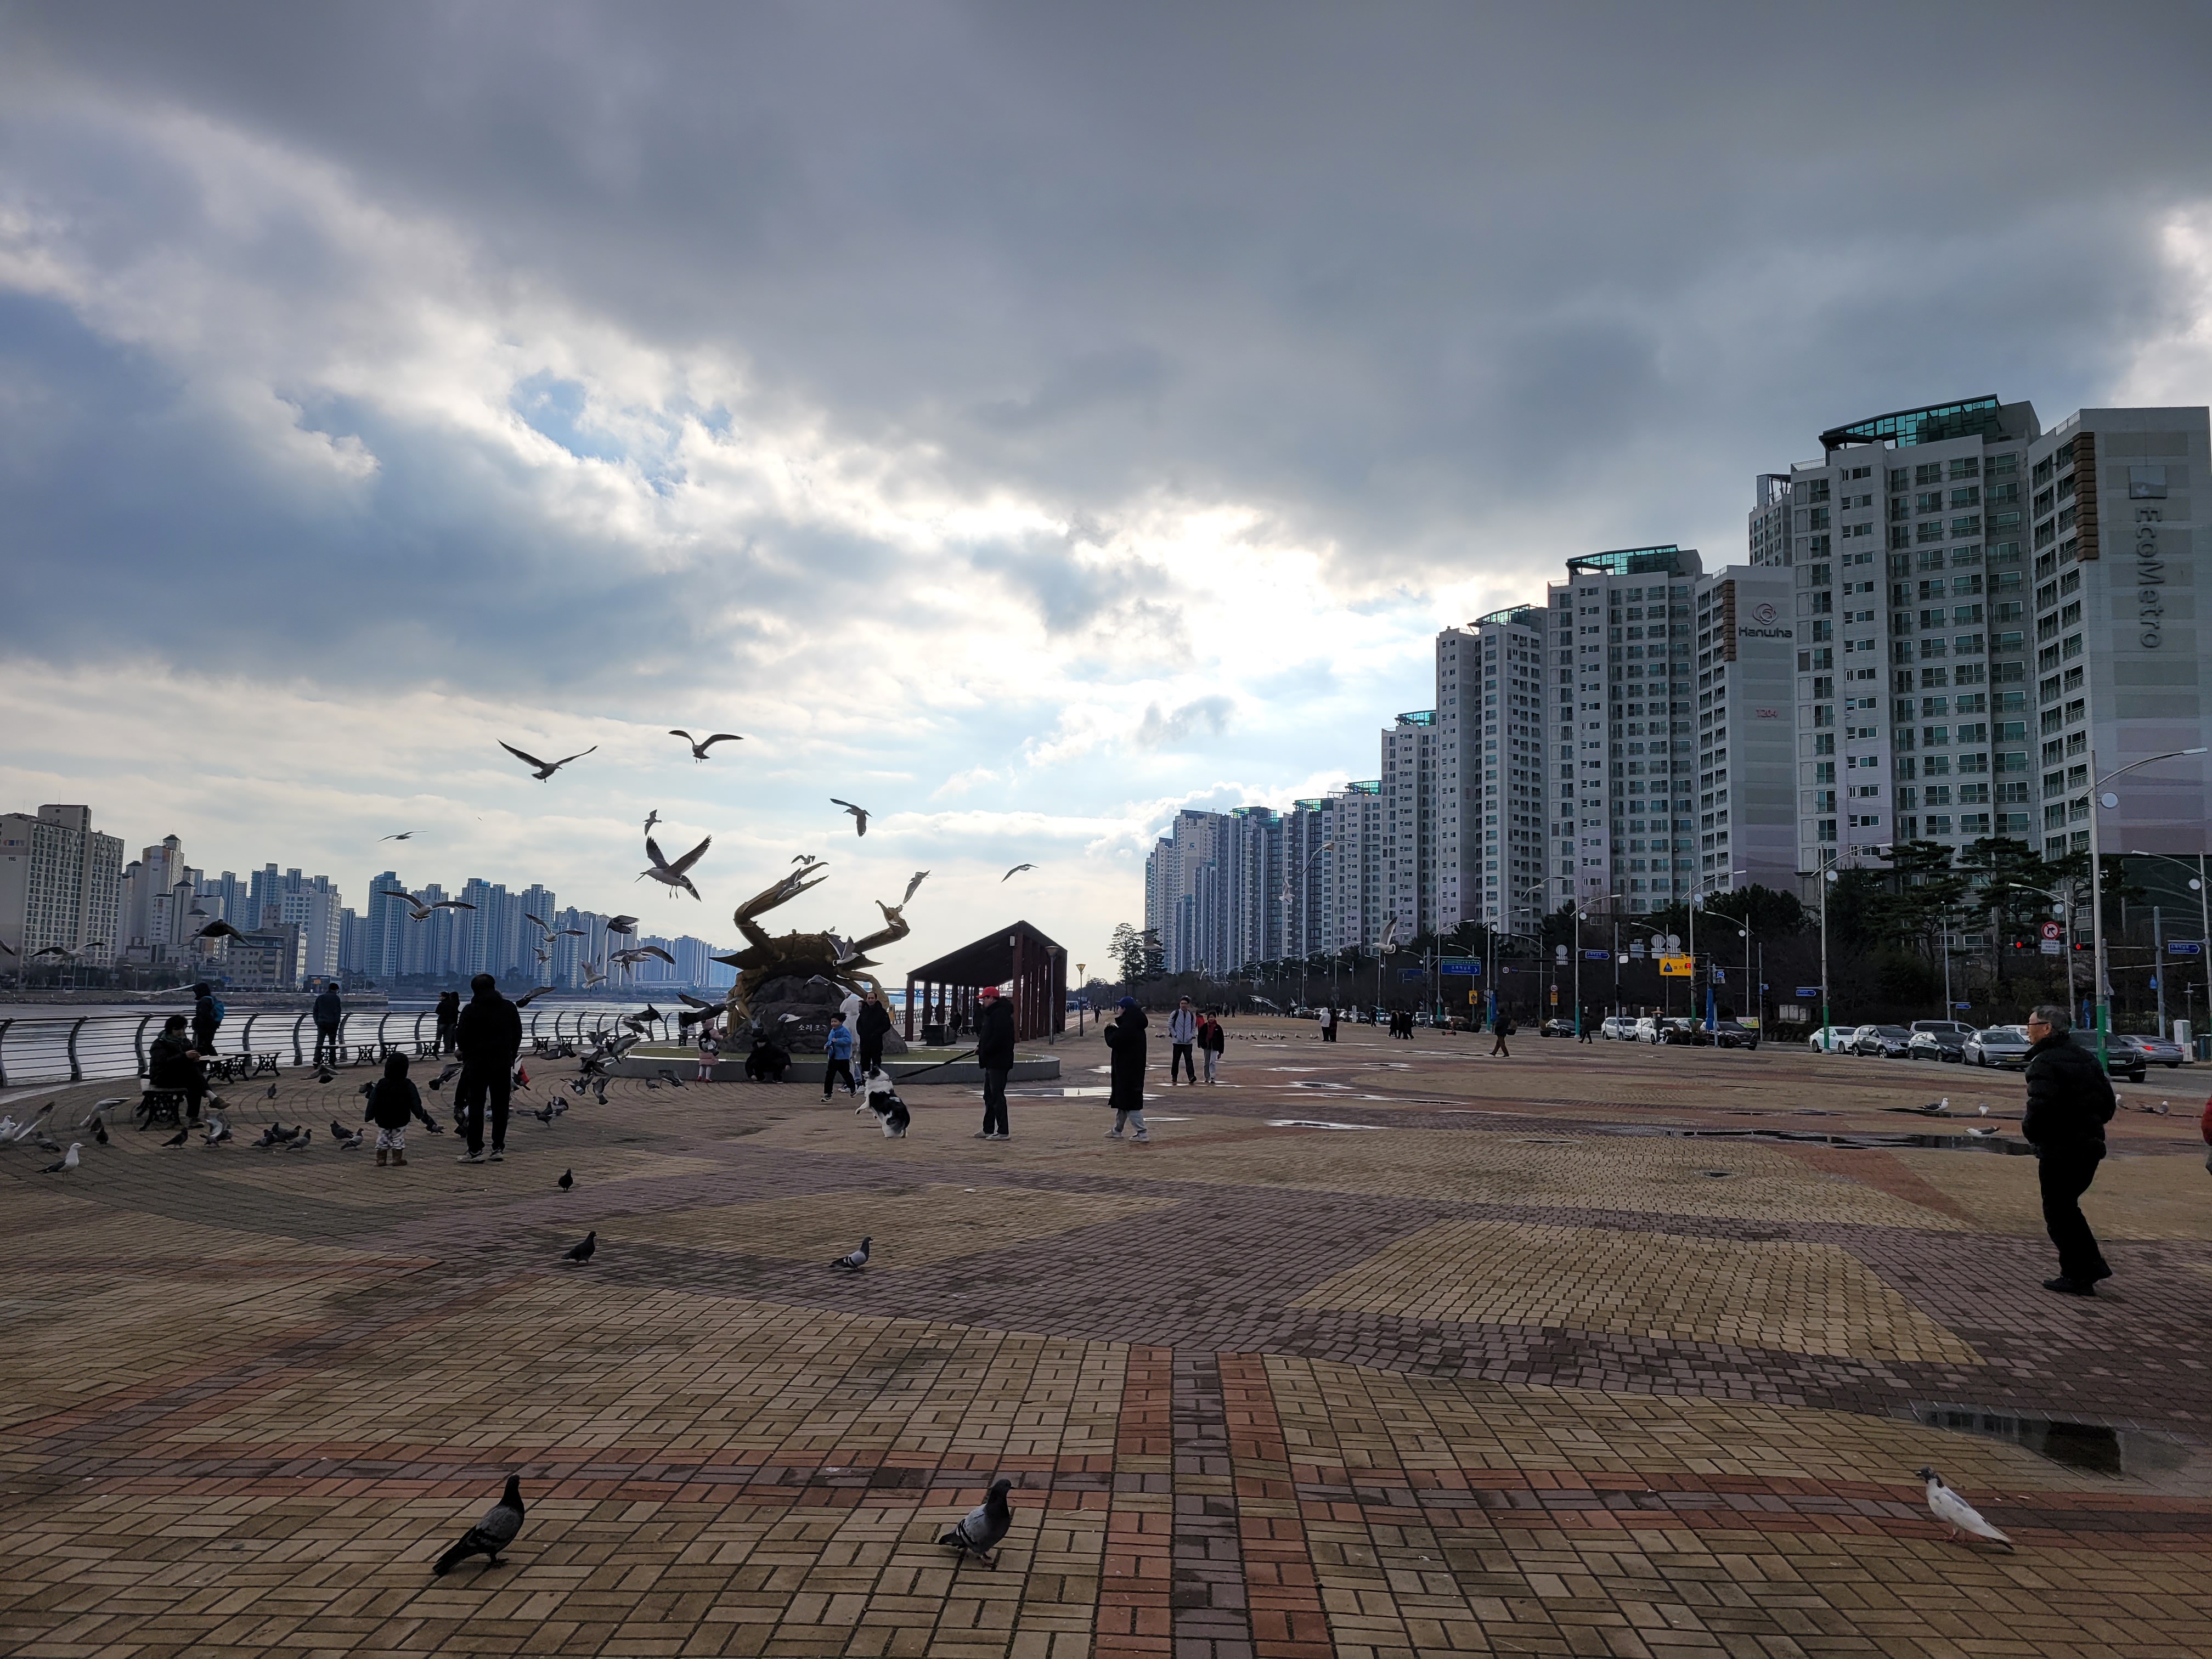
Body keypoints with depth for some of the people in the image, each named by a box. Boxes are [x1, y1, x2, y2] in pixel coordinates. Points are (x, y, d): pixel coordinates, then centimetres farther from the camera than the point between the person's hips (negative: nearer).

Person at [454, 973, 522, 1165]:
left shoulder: (471, 1010, -8)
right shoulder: (510, 1008, 4)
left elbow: (461, 1037, -6)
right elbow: (518, 1035, 8)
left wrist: (467, 1053, 13)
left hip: (477, 1063, -3)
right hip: (503, 1064, 3)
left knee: (476, 1105, 2)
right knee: (500, 1106, 7)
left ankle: (475, 1150, 0)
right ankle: (498, 1148, 8)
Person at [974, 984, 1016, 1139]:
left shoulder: (1000, 1014, -16)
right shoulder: (991, 1013, 19)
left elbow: (998, 1038, -25)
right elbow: (981, 1031, 23)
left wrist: (984, 1051, -16)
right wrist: (981, 1048, 6)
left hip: (999, 1062, -11)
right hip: (991, 1062, 11)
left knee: (997, 1096, -9)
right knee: (989, 1096, 16)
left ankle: (1002, 1132, -7)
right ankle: (988, 1129, 23)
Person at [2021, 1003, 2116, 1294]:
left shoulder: (2044, 1062, -17)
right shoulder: (2086, 1058, 12)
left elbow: (2041, 1106, -28)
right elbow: (2108, 1101, 16)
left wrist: (2029, 1131, -11)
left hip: (2059, 1150, -9)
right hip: (2091, 1147, 9)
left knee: (2058, 1214, 3)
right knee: (2068, 1207, 22)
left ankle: (2076, 1277, 7)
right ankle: (2092, 1266, 22)